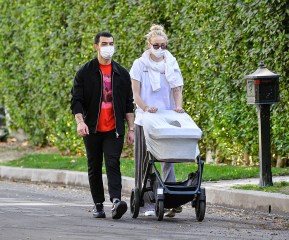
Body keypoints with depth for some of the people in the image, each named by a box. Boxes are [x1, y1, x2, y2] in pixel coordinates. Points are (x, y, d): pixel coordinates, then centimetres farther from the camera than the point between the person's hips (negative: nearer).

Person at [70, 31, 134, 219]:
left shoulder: (122, 74, 9)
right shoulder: (85, 72, 2)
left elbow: (129, 103, 12)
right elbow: (76, 100, -2)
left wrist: (131, 129, 6)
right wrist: (80, 121, -17)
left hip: (114, 130, 0)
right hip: (92, 129, 0)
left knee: (113, 164, -15)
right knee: (94, 167, 8)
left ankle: (116, 201, -28)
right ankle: (98, 205, 19)